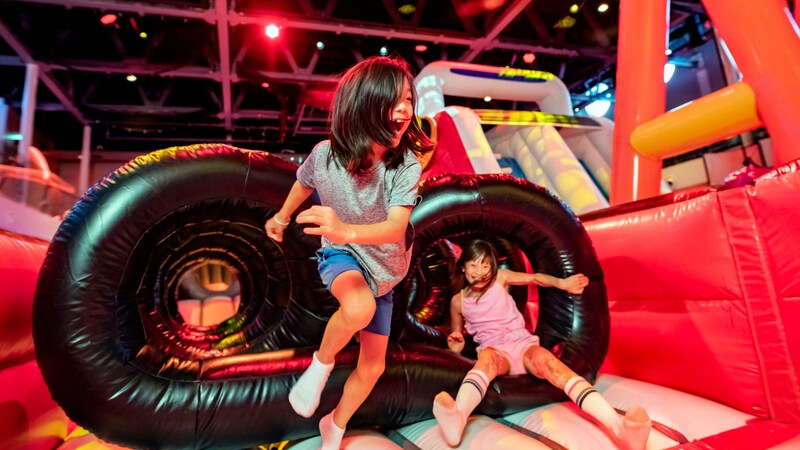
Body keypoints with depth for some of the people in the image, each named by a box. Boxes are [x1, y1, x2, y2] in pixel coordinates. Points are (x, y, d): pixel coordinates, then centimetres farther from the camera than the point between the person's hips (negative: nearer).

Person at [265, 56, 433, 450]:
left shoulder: (407, 165, -25)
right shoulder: (325, 154, -21)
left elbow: (396, 228, -37)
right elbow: (304, 183, 2)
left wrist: (346, 230, -56)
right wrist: (282, 217, 18)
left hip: (382, 268, 2)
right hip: (340, 255, -2)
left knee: (373, 366, 12)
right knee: (360, 308, -39)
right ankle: (321, 363, -5)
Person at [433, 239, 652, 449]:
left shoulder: (500, 278, 6)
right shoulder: (458, 301, 5)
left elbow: (534, 278, 11)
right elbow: (456, 348, 13)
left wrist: (562, 283, -3)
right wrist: (455, 342, -9)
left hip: (523, 344, 1)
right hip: (495, 351, -1)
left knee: (544, 359, -35)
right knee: (486, 357, -39)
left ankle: (619, 426, -57)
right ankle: (456, 418, -72)